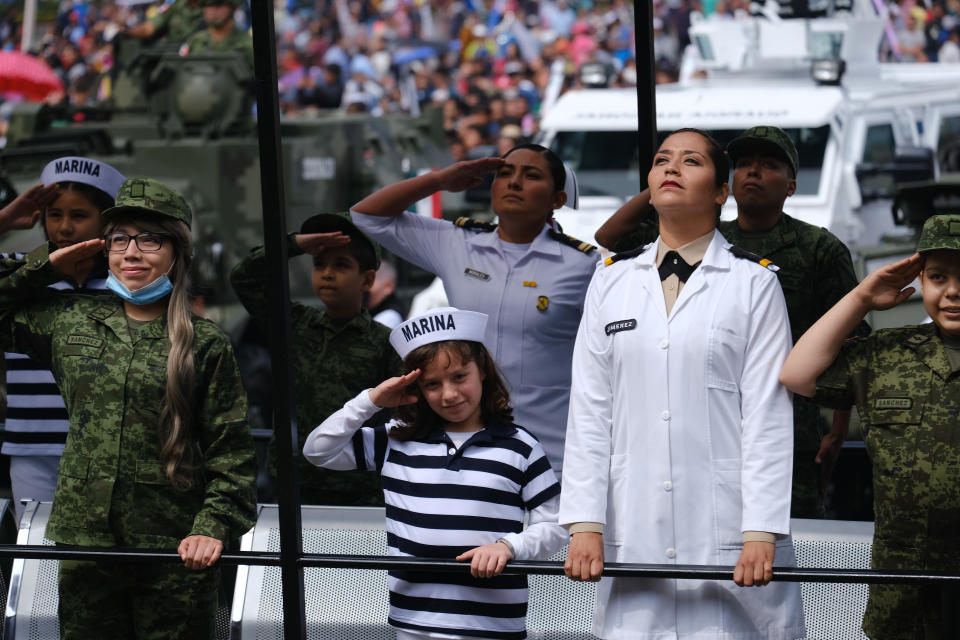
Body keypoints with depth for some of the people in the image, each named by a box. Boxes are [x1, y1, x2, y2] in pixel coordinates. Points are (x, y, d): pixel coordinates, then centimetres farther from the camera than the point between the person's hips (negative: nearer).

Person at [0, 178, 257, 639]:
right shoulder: (70, 323, 10)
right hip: (83, 538, 3)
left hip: (174, 550, -3)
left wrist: (214, 527, -11)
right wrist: (45, 266, 11)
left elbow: (232, 452, 0)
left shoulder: (206, 346, 1)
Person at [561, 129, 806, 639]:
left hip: (729, 537, -3)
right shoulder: (612, 281, 13)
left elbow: (768, 414, -3)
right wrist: (584, 525, 0)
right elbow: (589, 410, 9)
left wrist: (762, 533, -12)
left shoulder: (753, 283, 3)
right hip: (634, 535, 3)